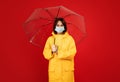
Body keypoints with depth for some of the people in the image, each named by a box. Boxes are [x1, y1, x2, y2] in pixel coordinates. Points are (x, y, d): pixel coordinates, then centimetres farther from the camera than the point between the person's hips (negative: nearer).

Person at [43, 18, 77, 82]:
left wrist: (58, 52, -12)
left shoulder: (69, 38, 1)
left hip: (66, 69, -1)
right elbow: (46, 54, 4)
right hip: (54, 69, 1)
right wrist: (52, 51, -16)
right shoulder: (50, 39, 7)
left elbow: (72, 53, -8)